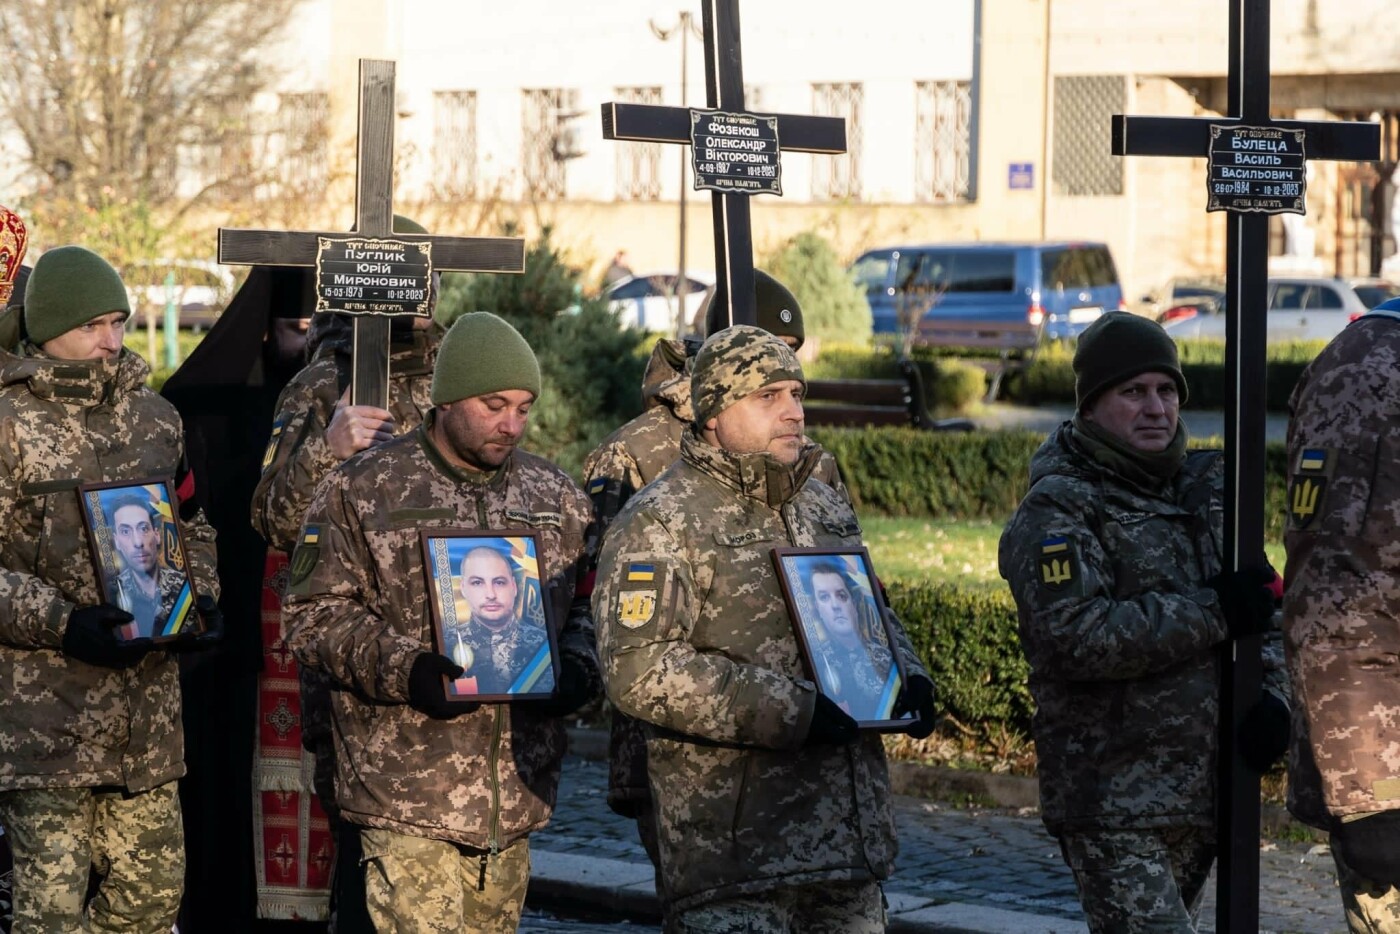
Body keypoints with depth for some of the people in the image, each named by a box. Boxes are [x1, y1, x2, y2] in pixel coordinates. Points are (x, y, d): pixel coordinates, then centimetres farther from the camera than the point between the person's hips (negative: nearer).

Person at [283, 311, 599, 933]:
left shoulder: (555, 497, 13)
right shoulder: (362, 490, 0)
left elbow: (586, 607, 19)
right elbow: (315, 615, -4)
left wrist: (575, 671, -4)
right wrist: (406, 670, -19)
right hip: (407, 791, -5)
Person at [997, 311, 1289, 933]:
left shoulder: (1206, 490, 13)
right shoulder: (1056, 512, -9)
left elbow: (1259, 610, 15)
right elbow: (1076, 637, -23)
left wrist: (1271, 693, -6)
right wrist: (1212, 613, -20)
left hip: (1202, 790, 7)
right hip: (1111, 805, -7)